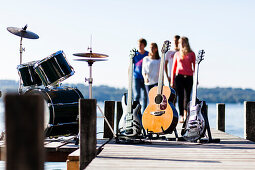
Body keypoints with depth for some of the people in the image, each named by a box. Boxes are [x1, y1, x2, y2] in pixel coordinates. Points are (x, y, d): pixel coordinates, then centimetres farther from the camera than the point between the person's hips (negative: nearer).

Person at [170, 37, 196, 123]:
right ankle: (181, 116, -5)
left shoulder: (191, 54, 8)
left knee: (187, 96, 1)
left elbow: (194, 67, 9)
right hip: (179, 76, 0)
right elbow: (174, 68, 12)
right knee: (180, 96, -6)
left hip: (189, 77, 0)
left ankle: (185, 115, 12)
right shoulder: (177, 54, 10)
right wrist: (172, 81, 8)